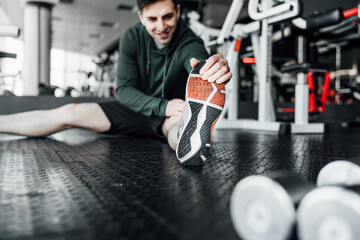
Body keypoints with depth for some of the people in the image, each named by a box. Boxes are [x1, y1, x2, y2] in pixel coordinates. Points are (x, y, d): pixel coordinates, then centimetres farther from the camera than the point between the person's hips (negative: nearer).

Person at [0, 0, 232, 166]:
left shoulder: (189, 43, -18)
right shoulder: (133, 38, -7)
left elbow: (202, 70, -41)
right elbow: (124, 90, -11)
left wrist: (216, 69, -68)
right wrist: (163, 106, -28)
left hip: (176, 112, -4)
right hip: (139, 109, 4)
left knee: (182, 122, -41)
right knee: (71, 112, -10)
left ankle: (190, 141, -76)